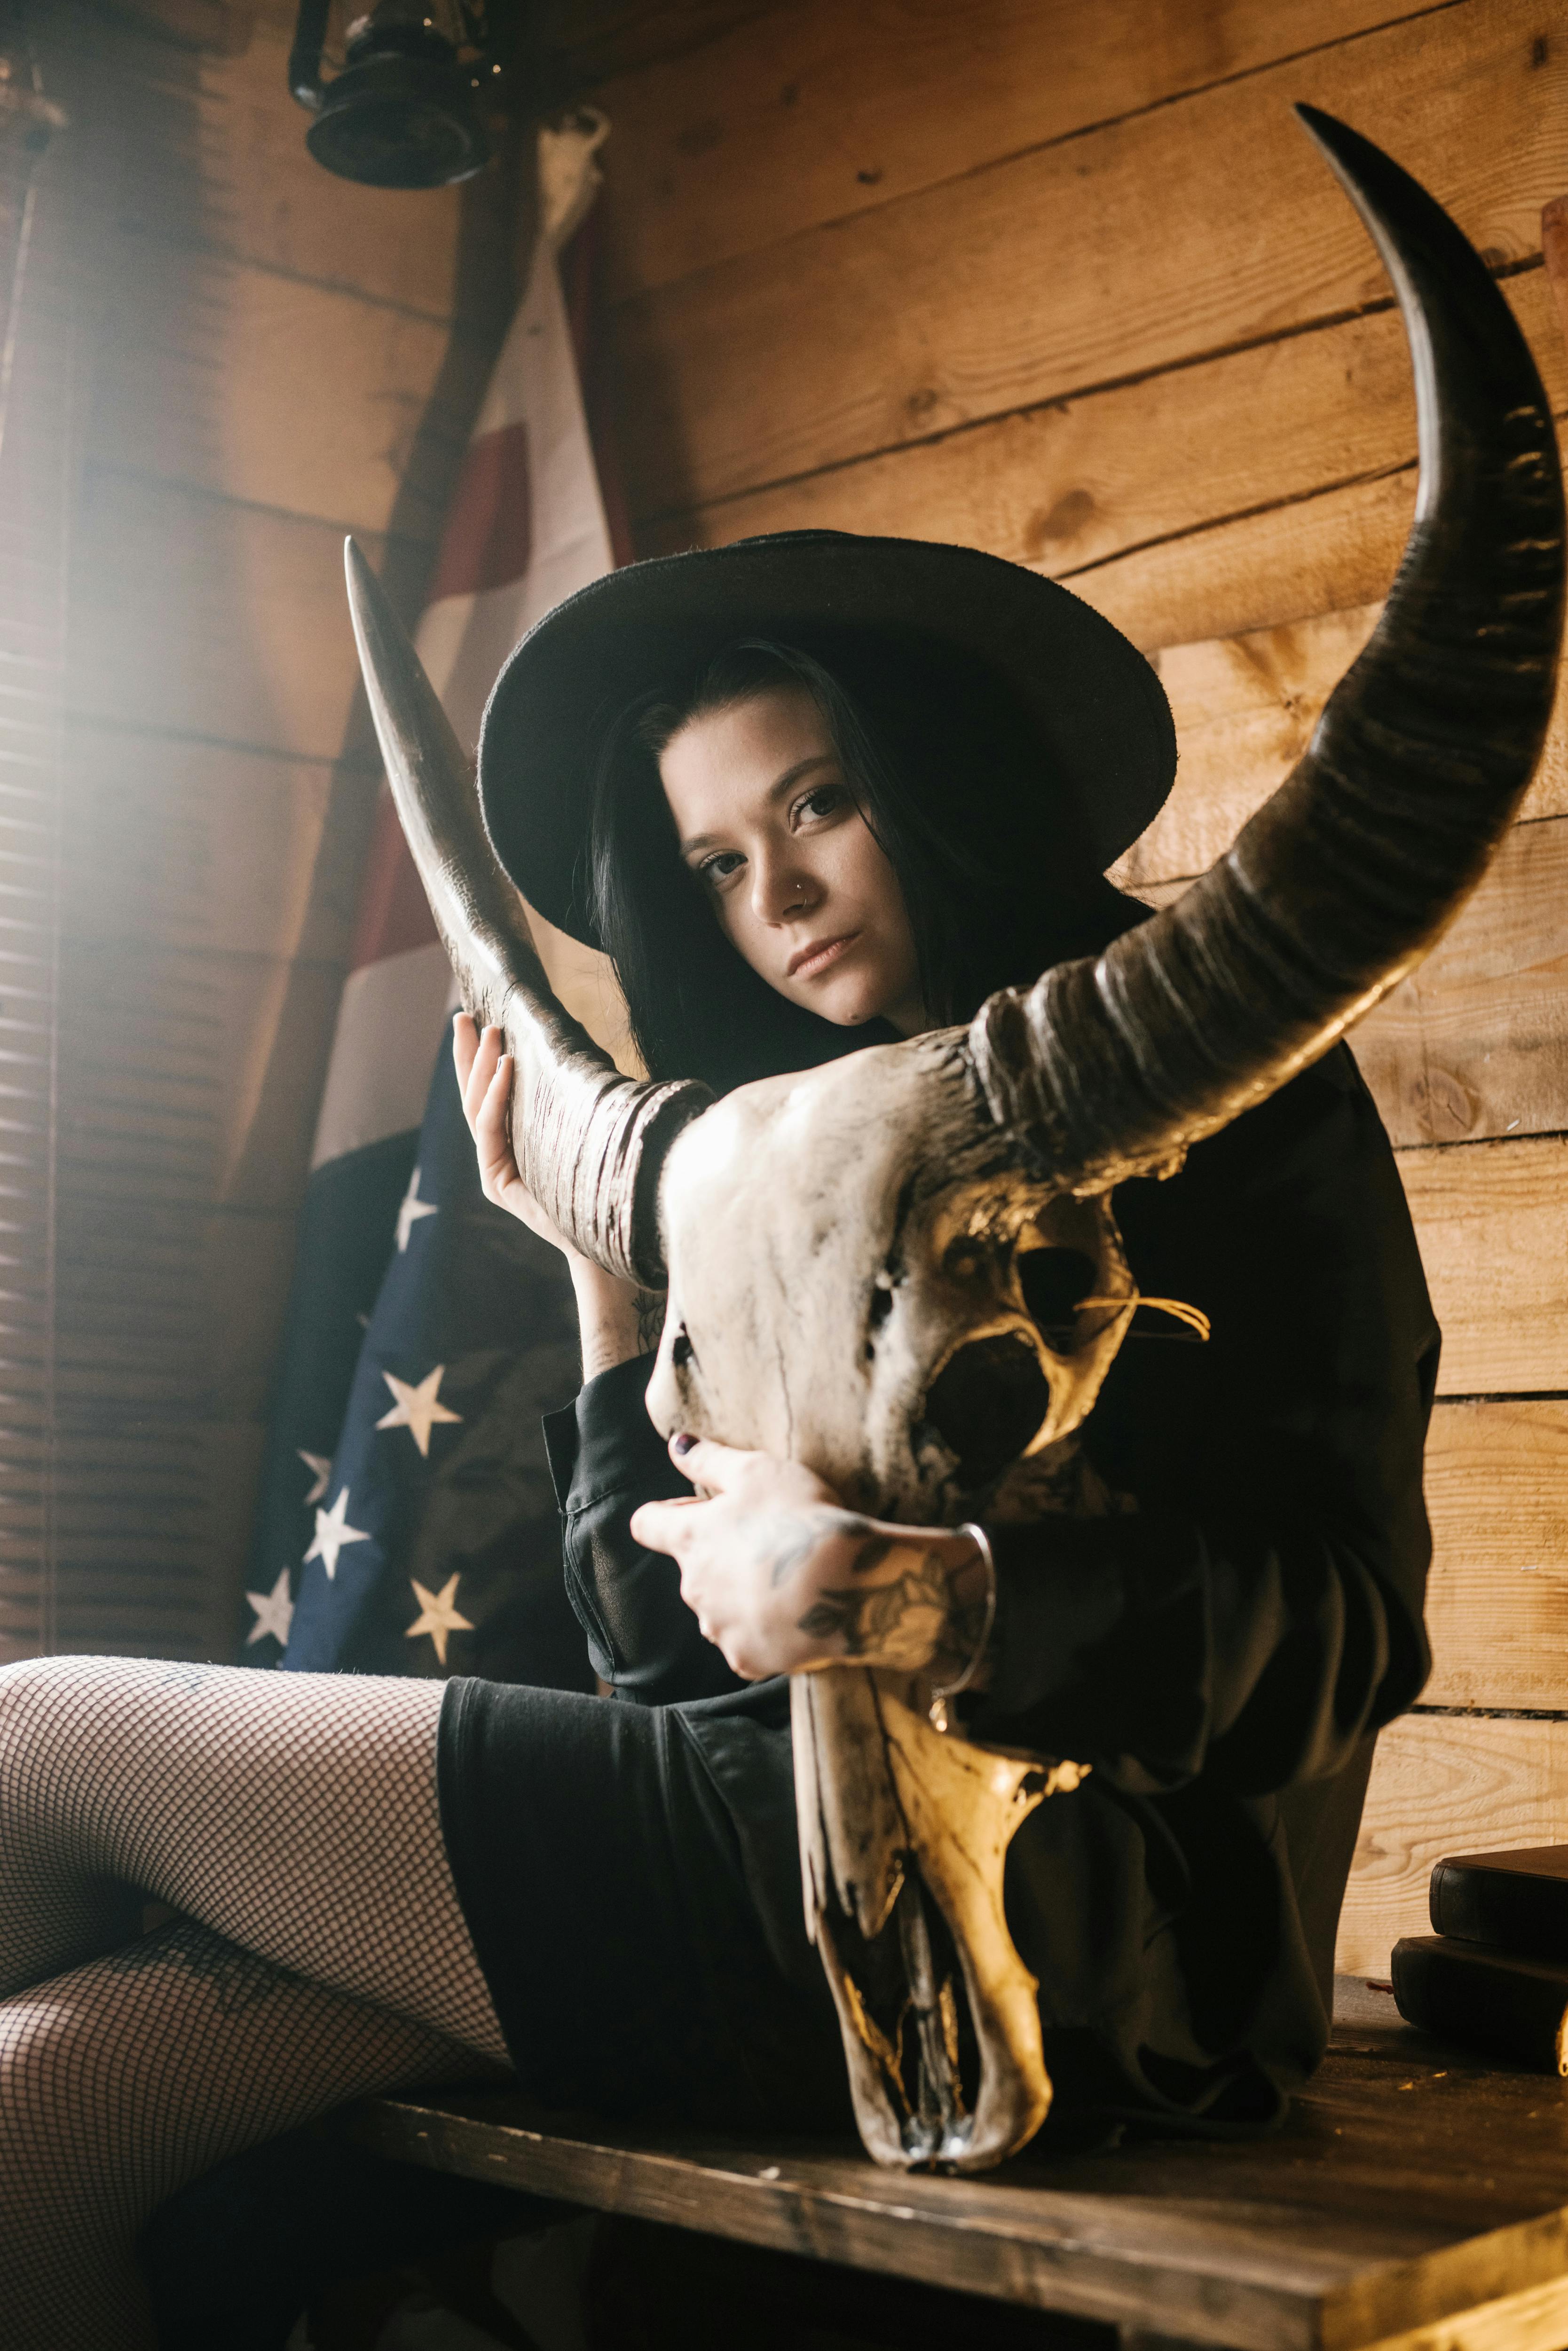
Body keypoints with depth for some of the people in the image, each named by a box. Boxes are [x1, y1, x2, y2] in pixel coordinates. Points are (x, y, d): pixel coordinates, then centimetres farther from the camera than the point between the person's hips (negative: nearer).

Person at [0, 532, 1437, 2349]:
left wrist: (946, 1607, -27)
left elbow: (1341, 1636, -10)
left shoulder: (1222, 1095, 1)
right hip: (801, 1836, 7)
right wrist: (605, 1265, 15)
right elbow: (677, 1660, 16)